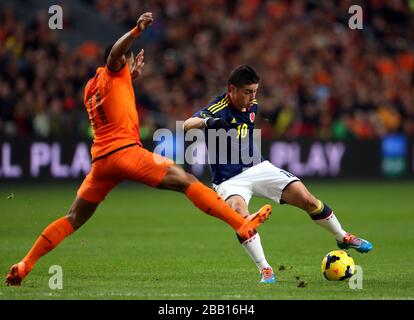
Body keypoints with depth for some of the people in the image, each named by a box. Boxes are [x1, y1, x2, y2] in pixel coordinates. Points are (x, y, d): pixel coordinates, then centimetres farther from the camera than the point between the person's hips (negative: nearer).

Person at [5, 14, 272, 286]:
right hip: (125, 151, -8)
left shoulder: (91, 88, 25)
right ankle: (242, 225, -17)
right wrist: (137, 31, -35)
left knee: (73, 219, 13)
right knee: (187, 182, -8)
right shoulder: (112, 73, 3)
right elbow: (115, 52, -20)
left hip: (100, 159, 8)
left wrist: (133, 75, 40)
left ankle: (24, 266, 6)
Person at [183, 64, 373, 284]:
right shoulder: (217, 109, -21)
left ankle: (343, 238, 20)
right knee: (240, 213, -36)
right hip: (229, 181, -5)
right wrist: (207, 121, -59)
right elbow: (187, 125, -41)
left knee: (307, 199, -4)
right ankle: (265, 271, -29)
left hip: (257, 168, 5)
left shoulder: (252, 106, 0)